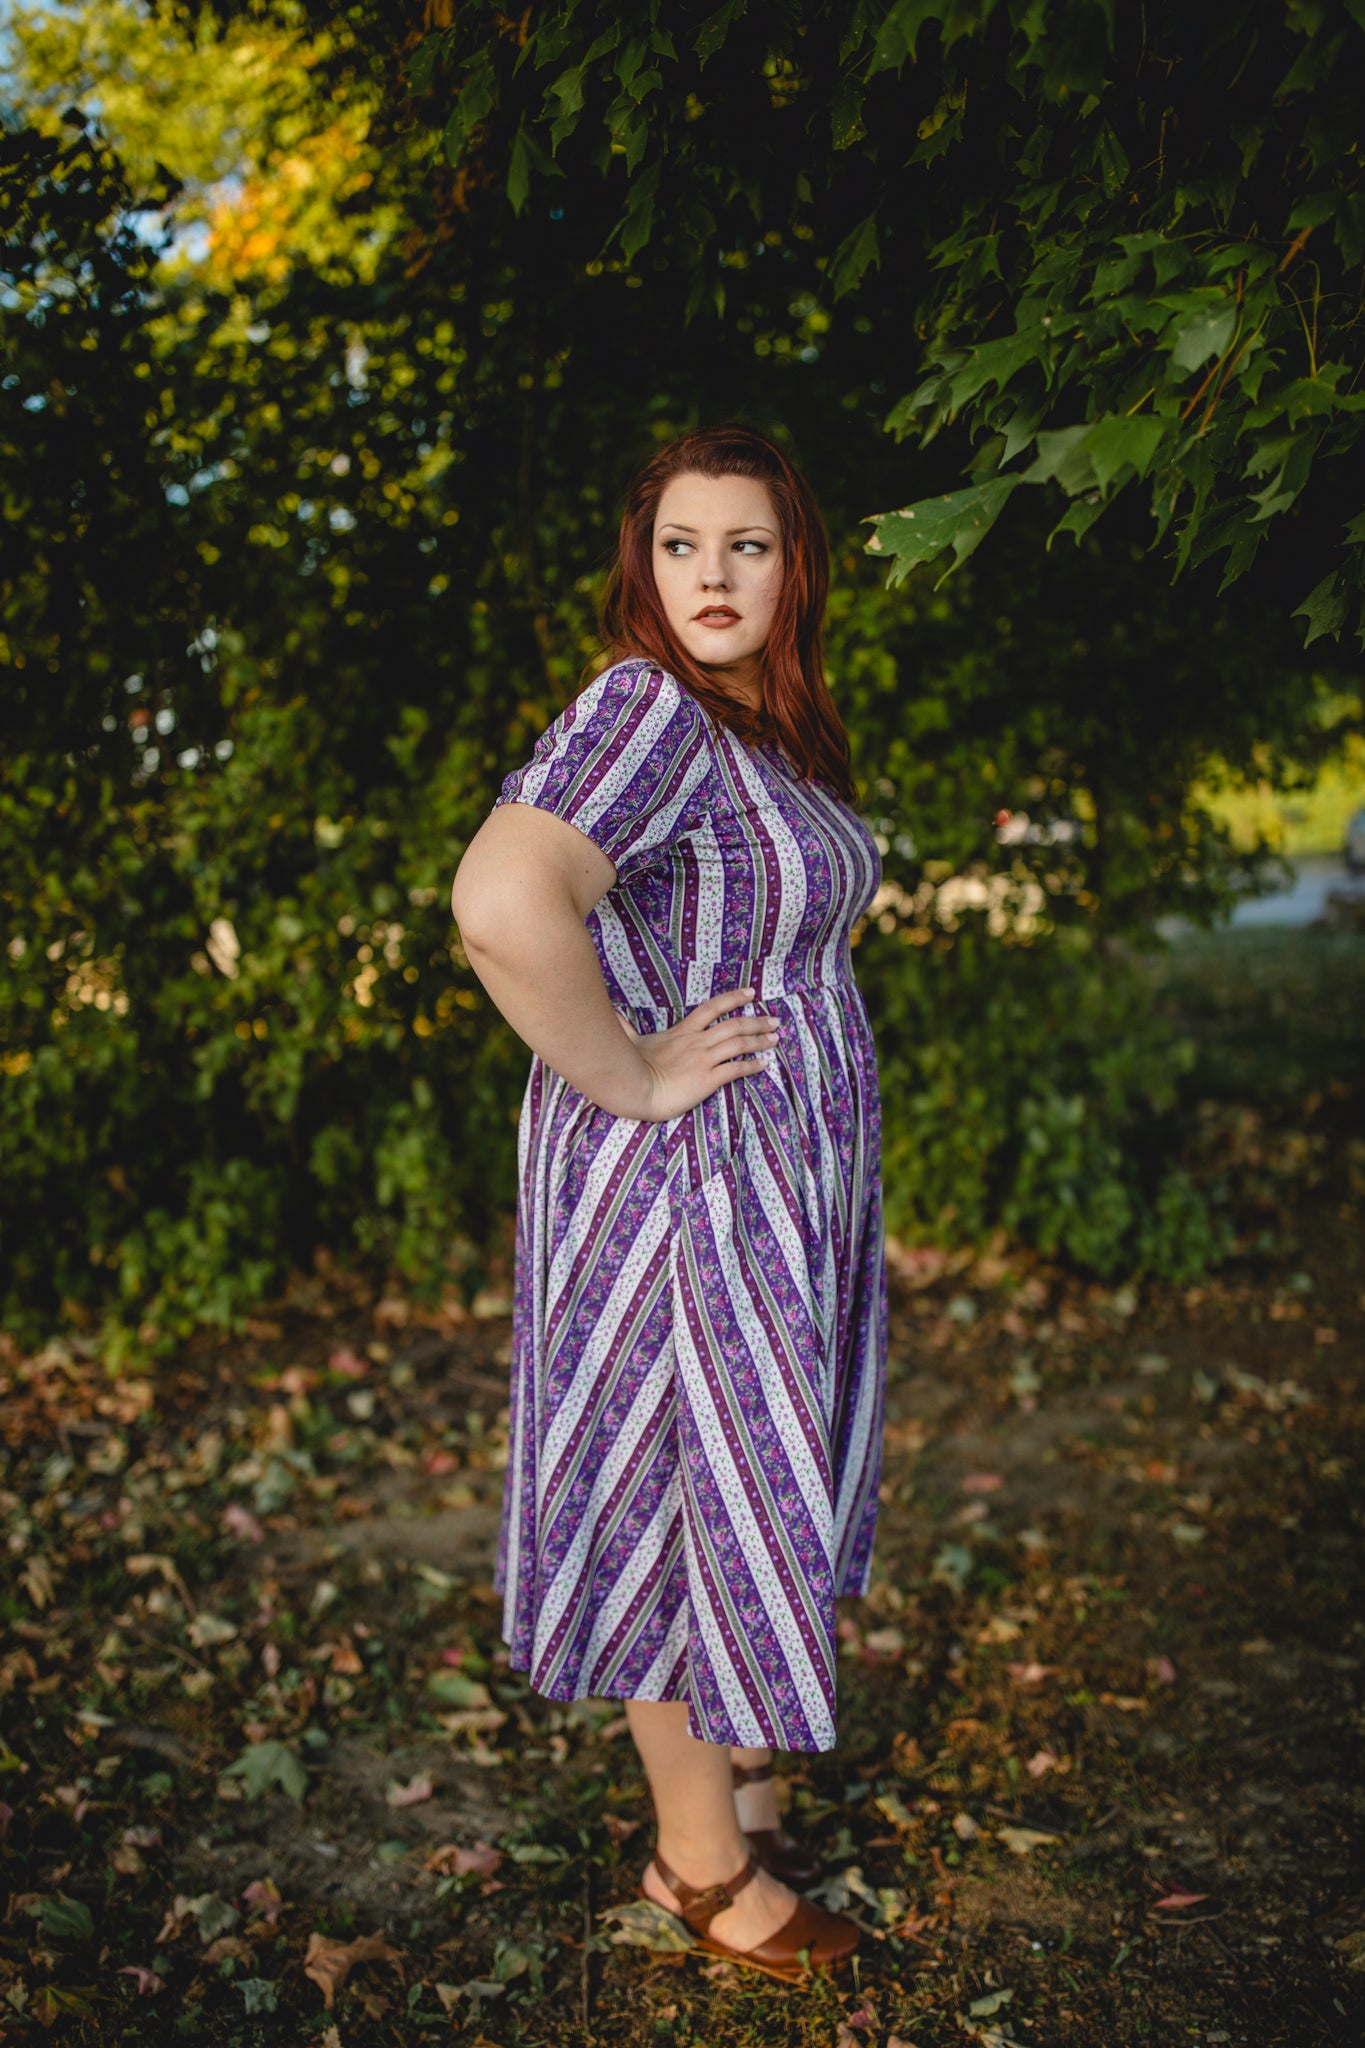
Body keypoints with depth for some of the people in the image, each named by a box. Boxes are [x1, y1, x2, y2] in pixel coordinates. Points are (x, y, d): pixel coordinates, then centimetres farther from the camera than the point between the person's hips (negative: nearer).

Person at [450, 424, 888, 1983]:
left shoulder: (769, 729, 10)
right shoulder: (645, 711, -21)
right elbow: (501, 903, -38)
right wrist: (629, 1076, -26)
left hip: (784, 1171, 9)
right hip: (682, 1168, -9)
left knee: (754, 1470, 21)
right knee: (691, 1483, 4)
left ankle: (733, 1743, 43)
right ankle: (699, 1853, 23)